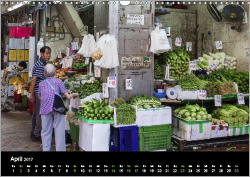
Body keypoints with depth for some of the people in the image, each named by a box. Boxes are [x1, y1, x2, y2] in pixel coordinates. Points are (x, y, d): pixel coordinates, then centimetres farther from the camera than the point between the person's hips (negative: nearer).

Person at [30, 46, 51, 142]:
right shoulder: (40, 65, -16)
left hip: (38, 92, 10)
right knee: (40, 114, -4)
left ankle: (34, 133, 25)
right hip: (39, 92, -10)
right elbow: (33, 80, -20)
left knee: (36, 113, 15)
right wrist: (32, 94, -19)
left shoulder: (42, 63, 15)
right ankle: (37, 135, 3)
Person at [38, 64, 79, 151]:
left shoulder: (41, 84, 18)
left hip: (45, 108, 3)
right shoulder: (58, 81, 9)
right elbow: (67, 96, 5)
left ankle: (46, 149, 13)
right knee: (59, 130, 2)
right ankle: (60, 149, 1)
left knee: (46, 131, 10)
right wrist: (74, 94, 24)